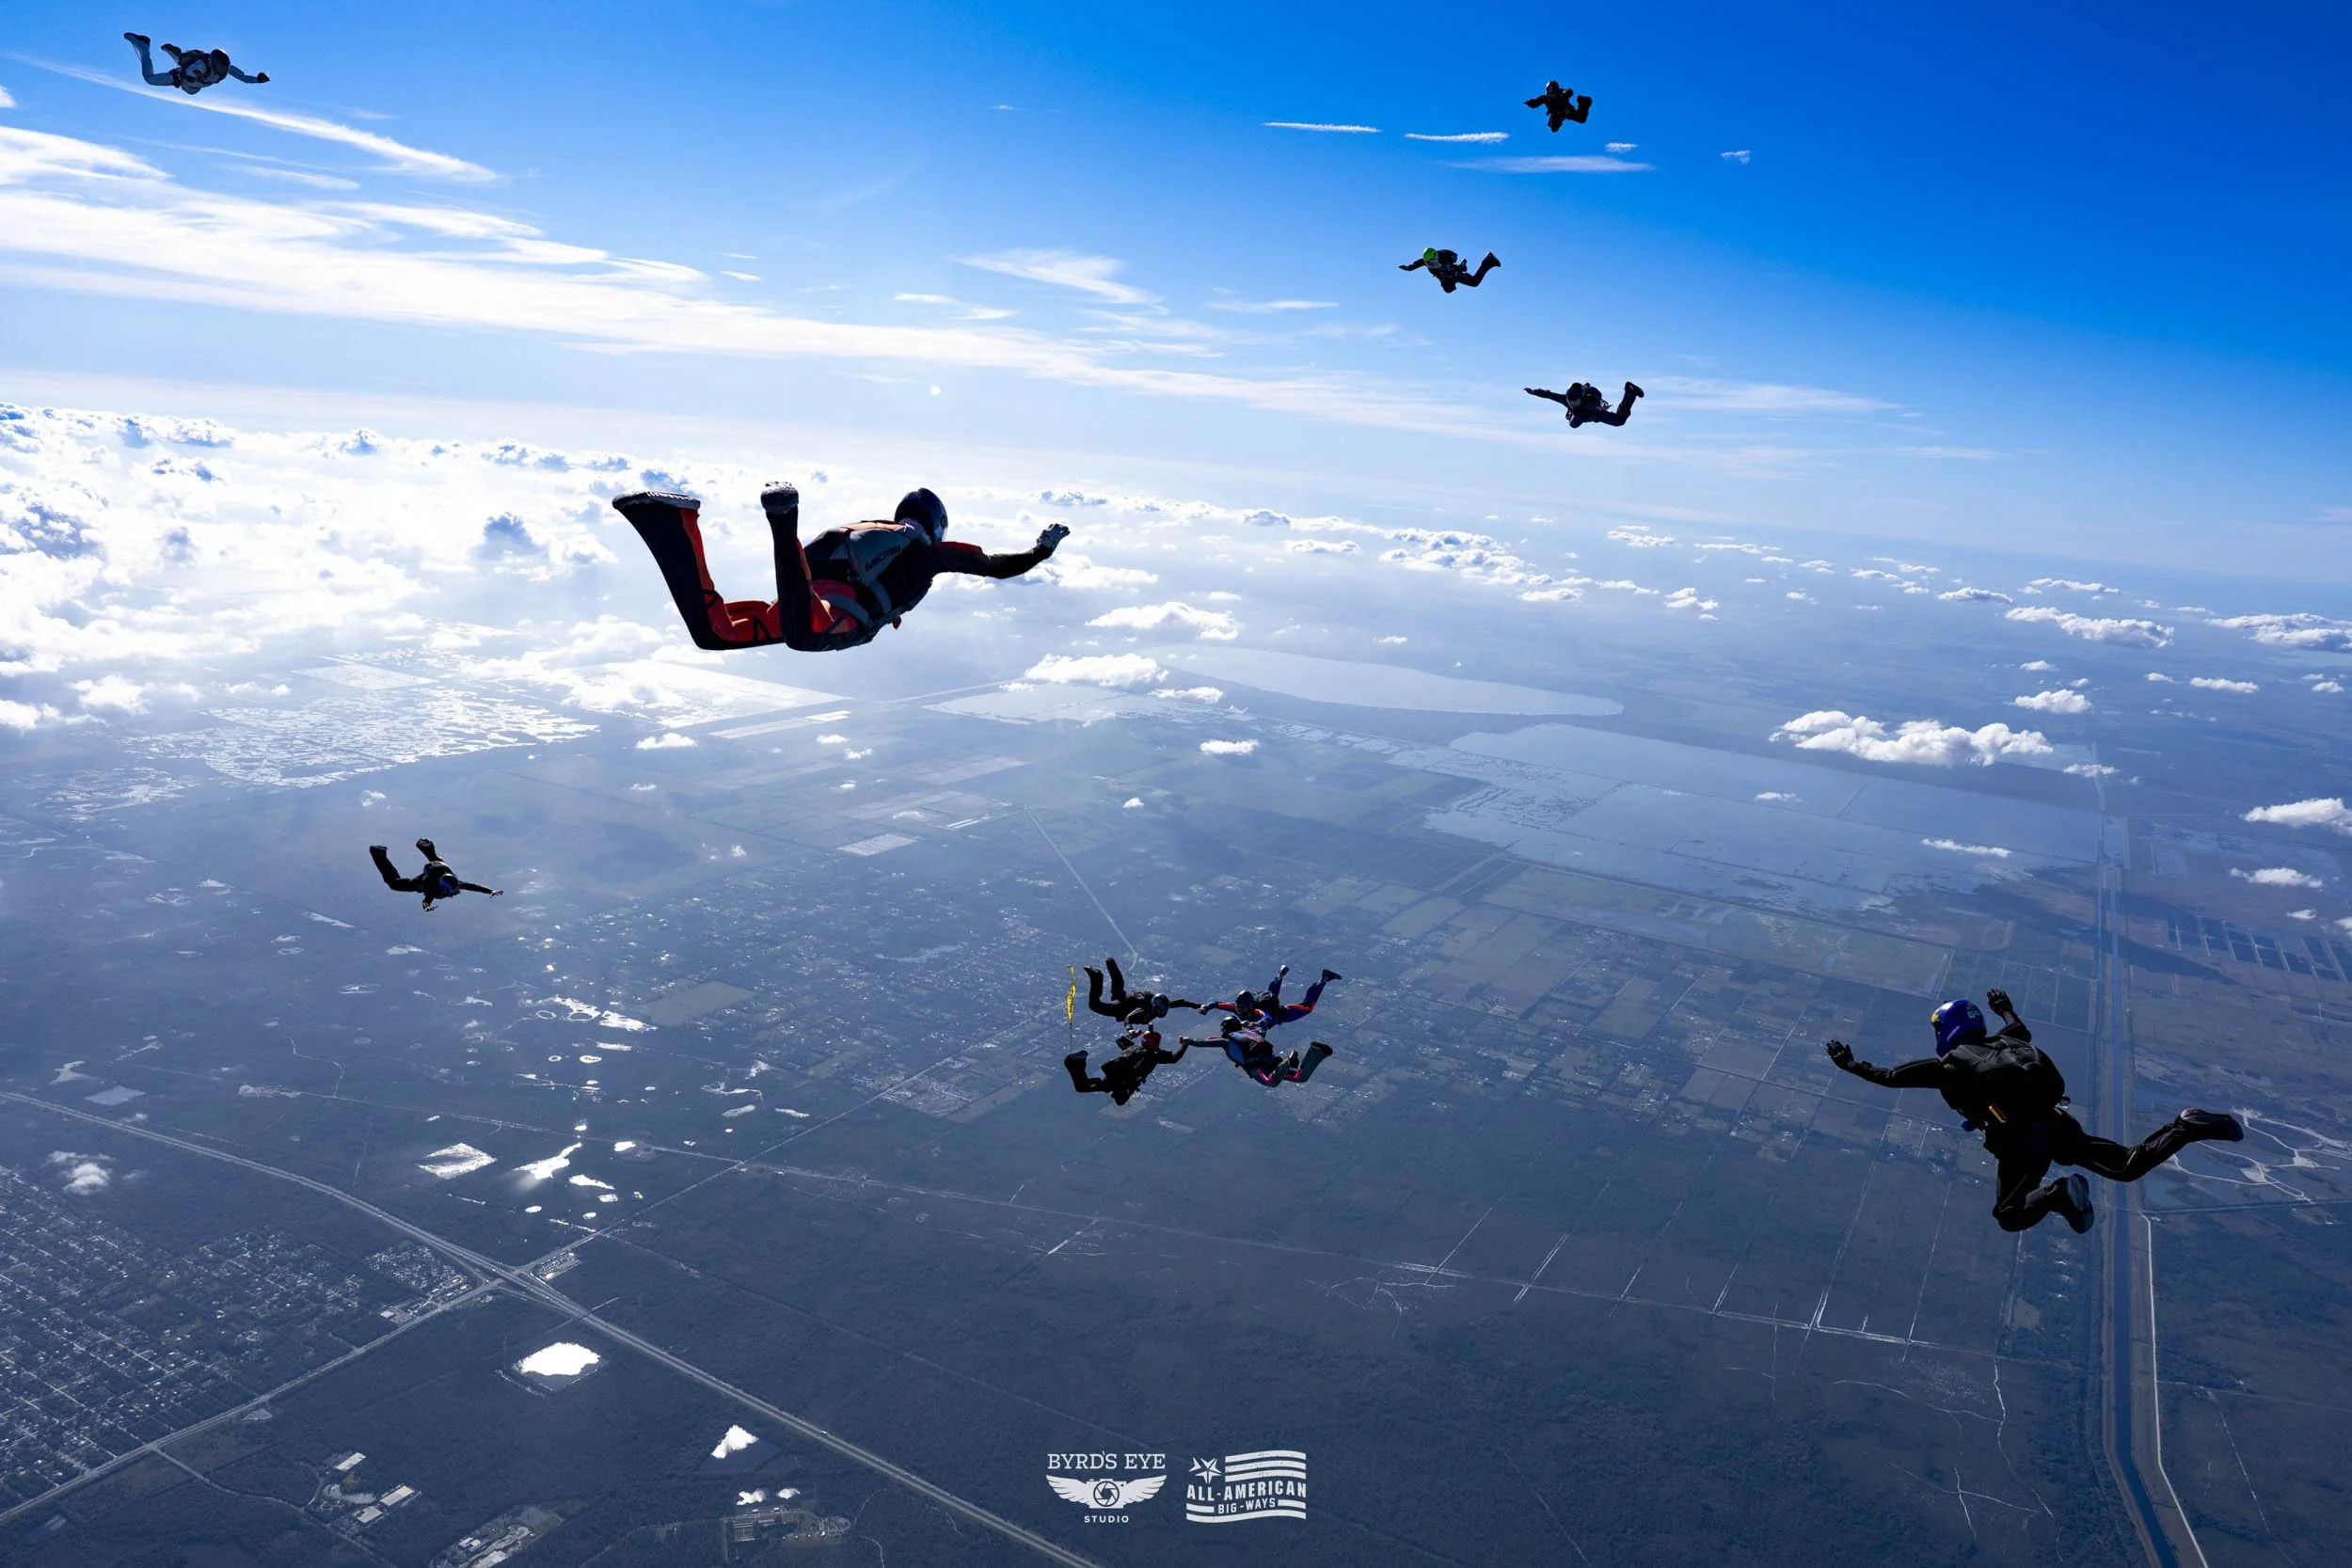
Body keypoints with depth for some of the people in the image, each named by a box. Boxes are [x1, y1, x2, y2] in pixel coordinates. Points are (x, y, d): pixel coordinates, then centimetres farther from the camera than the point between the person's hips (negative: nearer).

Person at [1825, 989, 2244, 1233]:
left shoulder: (1946, 1065, 5)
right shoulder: (2002, 1043, 21)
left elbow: (1889, 1077, 6)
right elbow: (2021, 1031, 46)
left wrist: (1852, 1065, 19)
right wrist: (2005, 1008, 66)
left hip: (2020, 1138, -6)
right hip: (2056, 1123, 6)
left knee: (2010, 1217, 7)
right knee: (2129, 1166, 18)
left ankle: (2058, 1194, -21)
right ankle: (2188, 1127, -4)